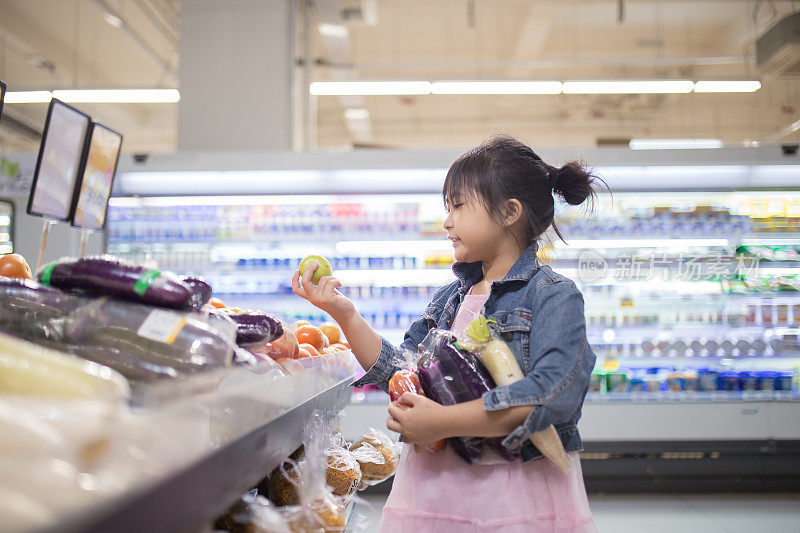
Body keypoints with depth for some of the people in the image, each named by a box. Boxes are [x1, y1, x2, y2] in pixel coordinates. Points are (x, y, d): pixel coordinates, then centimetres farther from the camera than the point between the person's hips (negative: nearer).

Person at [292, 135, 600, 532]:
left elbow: (553, 394, -23)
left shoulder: (554, 295, -9)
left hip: (519, 494, -5)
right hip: (434, 483, 6)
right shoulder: (449, 298, 12)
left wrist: (443, 421, -23)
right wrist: (345, 314, 2)